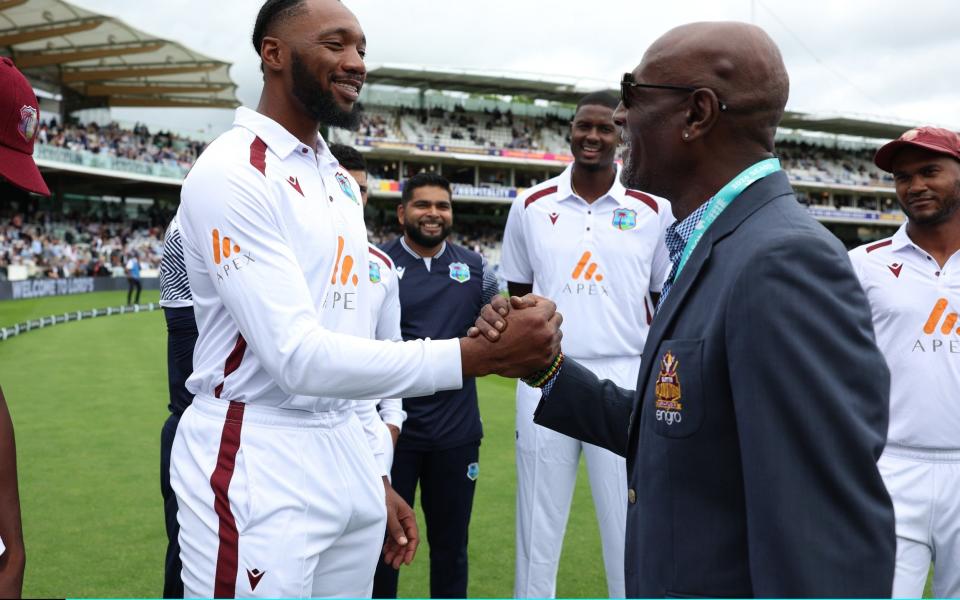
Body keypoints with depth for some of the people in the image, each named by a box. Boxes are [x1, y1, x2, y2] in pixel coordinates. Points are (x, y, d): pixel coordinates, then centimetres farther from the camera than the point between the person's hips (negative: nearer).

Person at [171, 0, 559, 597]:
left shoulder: (340, 181, 13)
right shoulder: (232, 173, -14)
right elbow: (298, 358, -23)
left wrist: (374, 473, 14)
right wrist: (477, 354, -27)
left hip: (345, 453, 8)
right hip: (256, 465, -8)